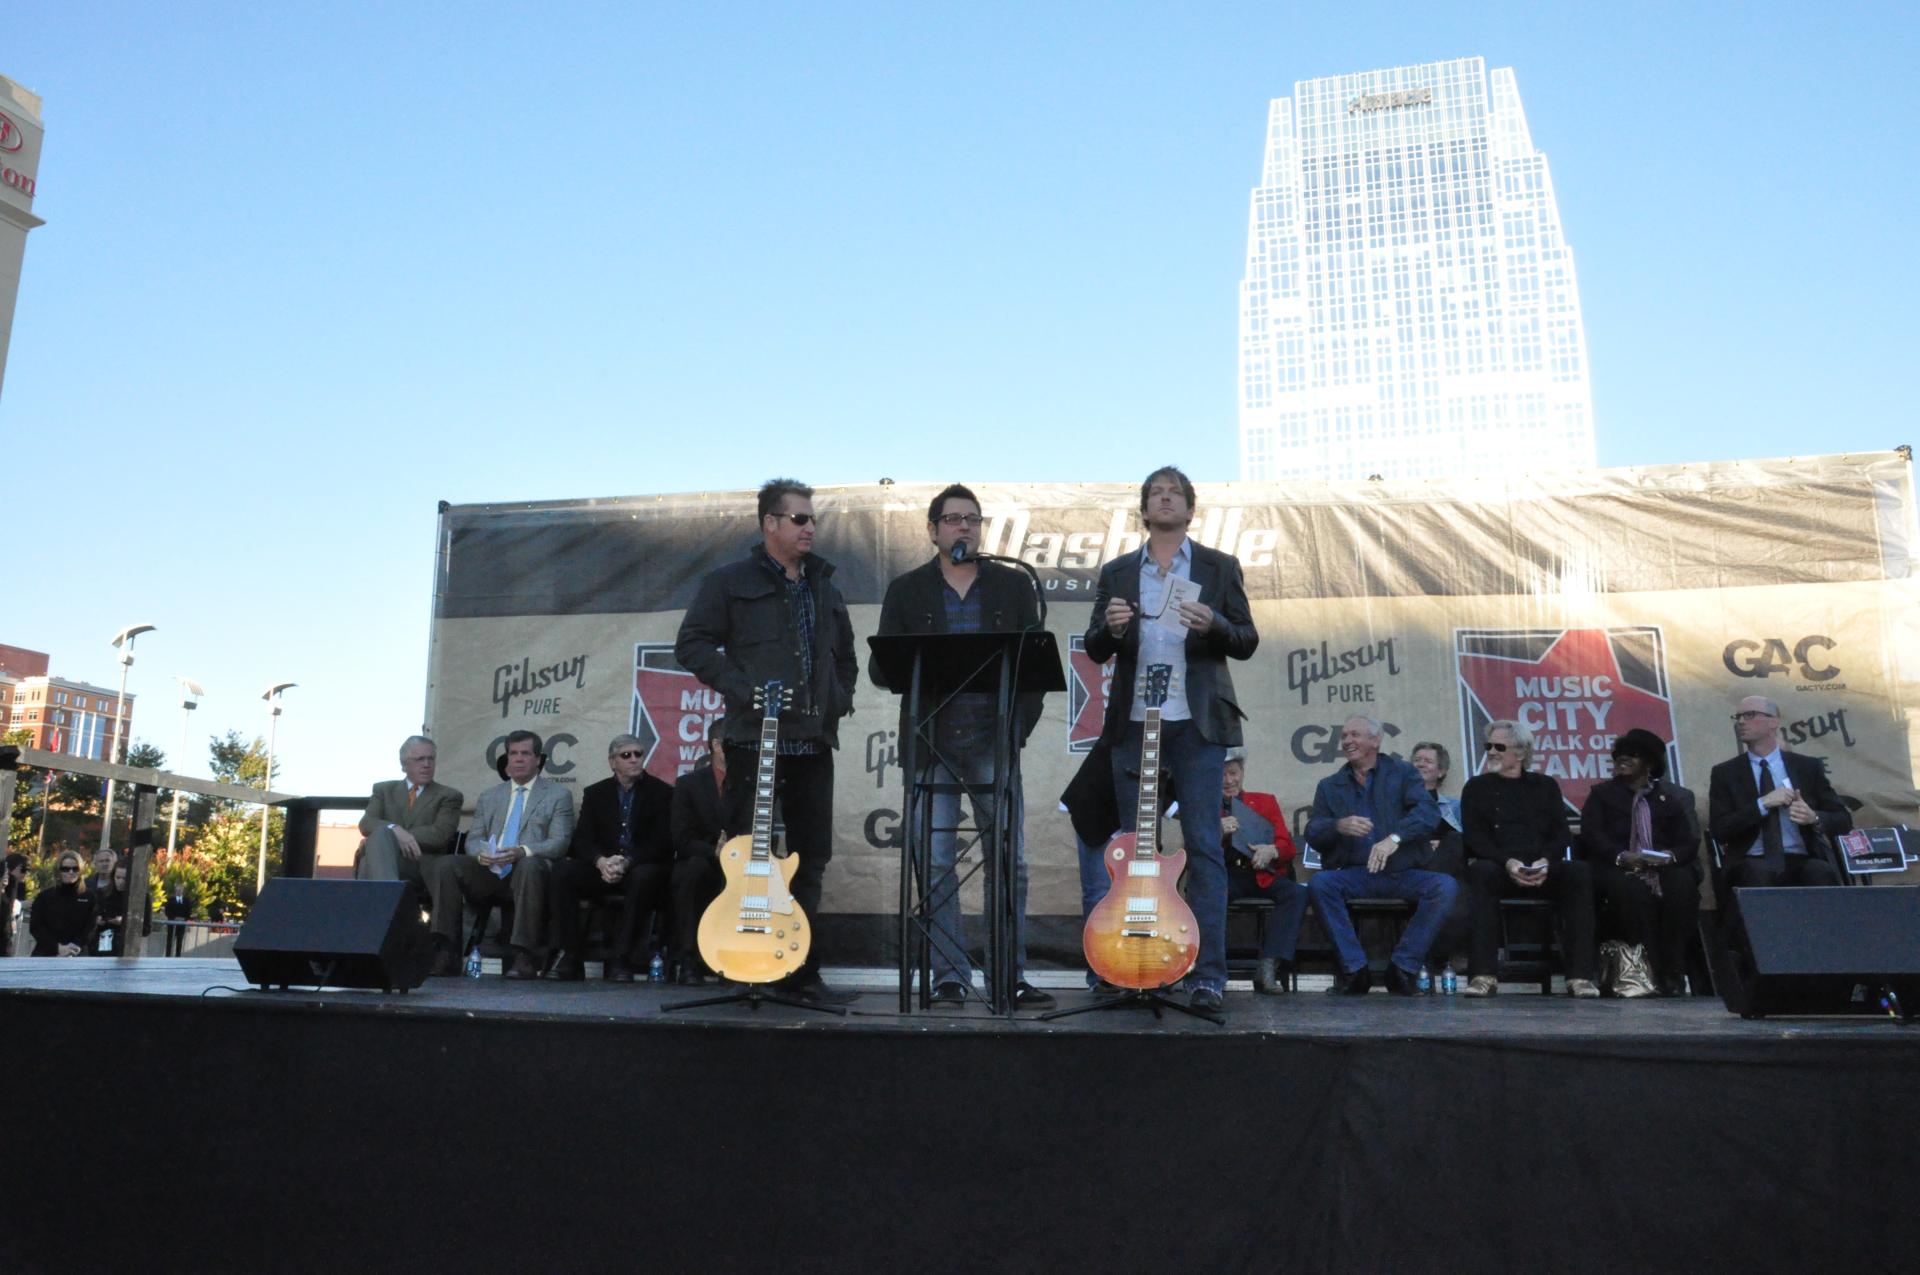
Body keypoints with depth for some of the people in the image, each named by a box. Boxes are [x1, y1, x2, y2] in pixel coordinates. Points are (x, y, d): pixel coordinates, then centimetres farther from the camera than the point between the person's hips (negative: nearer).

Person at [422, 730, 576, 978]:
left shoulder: (558, 796, 11)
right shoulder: (488, 797, 24)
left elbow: (559, 842, 0)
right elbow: (472, 839, 17)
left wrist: (522, 852, -19)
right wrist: (481, 853, -10)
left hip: (529, 868, -4)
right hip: (488, 870, 4)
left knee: (530, 865, -39)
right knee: (444, 865, -22)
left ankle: (523, 957, -39)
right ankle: (446, 951, -21)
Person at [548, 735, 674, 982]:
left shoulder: (661, 792, 3)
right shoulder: (595, 793, 12)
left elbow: (662, 844, -6)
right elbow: (582, 839, 3)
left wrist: (627, 861, -23)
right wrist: (601, 861, -20)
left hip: (642, 869, -3)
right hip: (602, 868, 3)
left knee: (644, 876, -37)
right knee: (561, 870, -24)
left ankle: (620, 959, -30)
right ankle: (569, 956, -20)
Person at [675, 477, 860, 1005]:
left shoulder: (825, 590, 20)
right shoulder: (731, 582, 1)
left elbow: (845, 654, 29)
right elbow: (692, 643, -5)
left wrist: (840, 696, 11)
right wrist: (741, 689, -14)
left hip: (814, 743, 6)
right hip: (755, 741, -6)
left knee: (810, 860, 7)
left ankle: (801, 970, 14)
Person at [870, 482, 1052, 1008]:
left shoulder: (1013, 585, 12)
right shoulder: (906, 590, 11)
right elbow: (880, 667, 7)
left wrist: (1022, 724, -3)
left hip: (993, 740, 0)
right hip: (931, 742, 0)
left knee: (1010, 861, 0)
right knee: (936, 864, 0)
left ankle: (1012, 976, 9)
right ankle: (950, 975, 9)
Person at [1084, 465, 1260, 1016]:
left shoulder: (1220, 568, 9)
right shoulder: (1117, 572, 13)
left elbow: (1247, 641, 5)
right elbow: (1095, 651, 9)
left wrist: (1213, 626, -16)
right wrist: (1110, 627, -13)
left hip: (1197, 724, -2)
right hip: (1134, 723, 2)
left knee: (1204, 849, -5)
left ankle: (1208, 977, -2)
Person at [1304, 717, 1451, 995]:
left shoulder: (1403, 773, 10)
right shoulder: (1329, 786, 16)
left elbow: (1428, 810, -9)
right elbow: (1313, 833, 5)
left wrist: (1394, 838, -27)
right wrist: (1338, 826, -19)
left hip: (1403, 873, -1)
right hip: (1354, 875, 1)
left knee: (1445, 885, -28)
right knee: (1319, 883, -29)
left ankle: (1403, 967, -18)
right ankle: (1354, 969, -21)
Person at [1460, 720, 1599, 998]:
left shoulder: (1545, 786, 19)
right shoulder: (1477, 787, 15)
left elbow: (1562, 835, 9)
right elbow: (1475, 839, 2)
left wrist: (1545, 861, -14)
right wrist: (1507, 862, -17)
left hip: (1543, 870, 1)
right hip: (1498, 867, -1)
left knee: (1580, 871, -29)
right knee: (1481, 871, -36)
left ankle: (1580, 975, -31)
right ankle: (1483, 975, -39)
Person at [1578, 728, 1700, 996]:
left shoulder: (1667, 799, 21)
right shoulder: (1602, 794, 17)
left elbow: (1689, 843, 11)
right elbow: (1591, 835, 1)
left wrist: (1670, 856, -14)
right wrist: (1621, 856, -19)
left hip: (1661, 869, 2)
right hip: (1616, 869, -2)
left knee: (1683, 884, -32)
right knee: (1634, 890, -36)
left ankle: (1673, 971, -25)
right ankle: (1646, 970, -29)